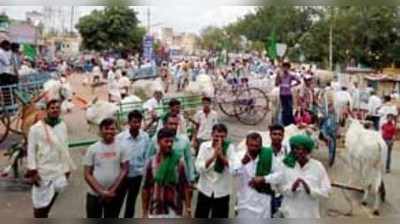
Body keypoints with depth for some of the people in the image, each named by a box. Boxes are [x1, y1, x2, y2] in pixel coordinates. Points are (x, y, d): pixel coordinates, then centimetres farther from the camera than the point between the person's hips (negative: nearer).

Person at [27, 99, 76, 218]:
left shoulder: (63, 126, 5)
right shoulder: (36, 128, -11)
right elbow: (31, 150, -10)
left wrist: (67, 167, 14)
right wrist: (32, 171, -15)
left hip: (58, 171, 5)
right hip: (42, 171, -5)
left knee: (50, 201, 15)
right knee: (41, 203, 1)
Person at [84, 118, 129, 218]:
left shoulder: (121, 147, -2)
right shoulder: (92, 149, -3)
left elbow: (125, 170, -4)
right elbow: (87, 174, -4)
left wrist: (113, 190, -11)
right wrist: (101, 191, -12)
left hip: (115, 195, 0)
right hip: (94, 194, 0)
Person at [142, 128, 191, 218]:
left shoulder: (179, 162, -3)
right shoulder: (151, 162, -3)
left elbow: (185, 187, 0)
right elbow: (145, 189, 2)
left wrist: (188, 209, -3)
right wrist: (145, 213, 3)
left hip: (174, 212, 0)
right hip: (155, 212, 0)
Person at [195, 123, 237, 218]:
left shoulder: (230, 147, -7)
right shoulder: (204, 146, -6)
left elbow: (234, 168, -19)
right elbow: (199, 168, -15)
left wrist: (221, 155, -29)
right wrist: (213, 156, -25)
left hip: (222, 192, 0)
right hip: (205, 190, 1)